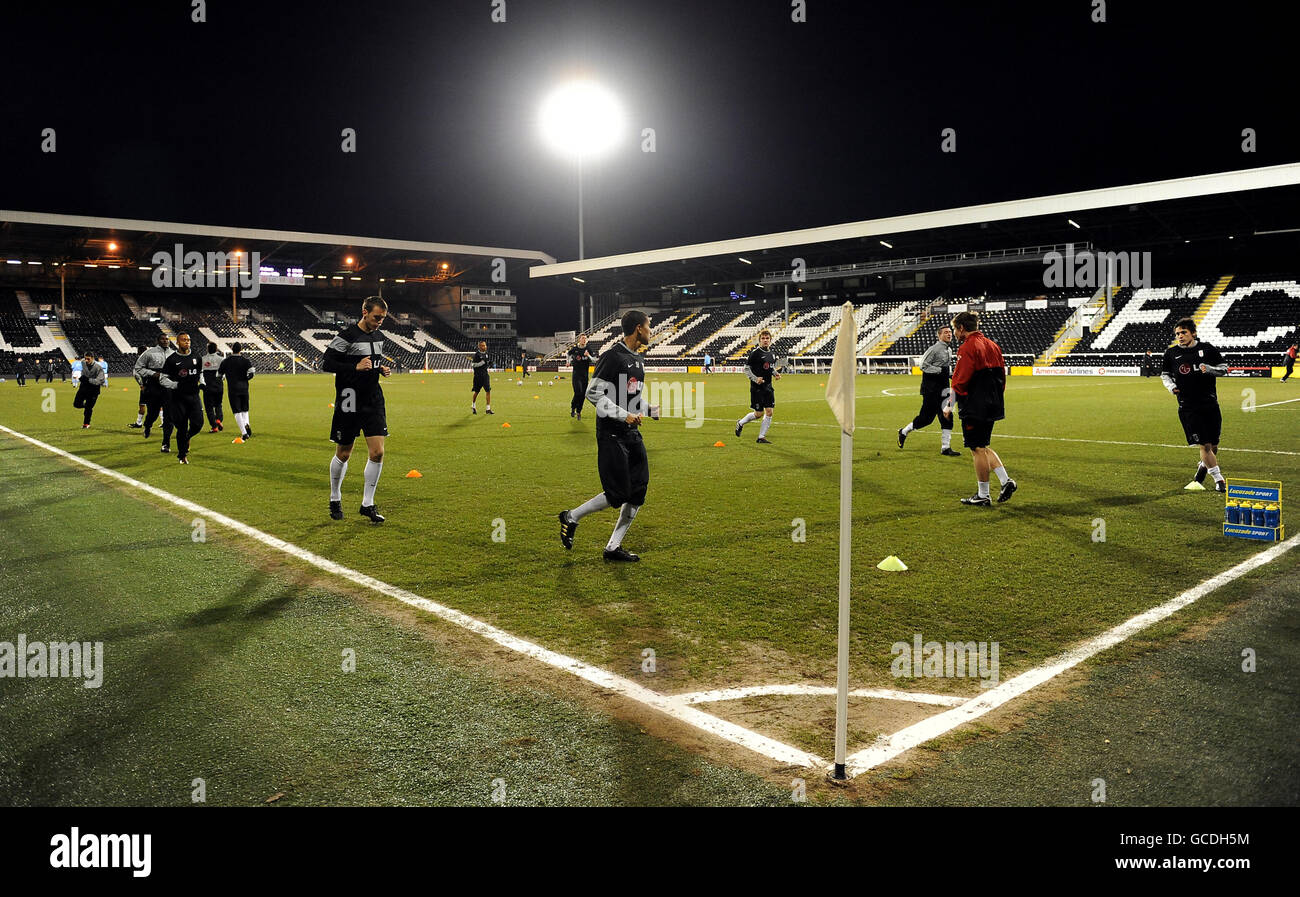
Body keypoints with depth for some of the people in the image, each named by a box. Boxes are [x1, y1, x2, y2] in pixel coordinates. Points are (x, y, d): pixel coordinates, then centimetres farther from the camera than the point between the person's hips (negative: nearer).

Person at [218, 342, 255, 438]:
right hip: (244, 388, 1)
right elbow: (251, 373, -12)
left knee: (237, 412, 0)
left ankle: (244, 433, -9)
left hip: (233, 389, -1)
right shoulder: (245, 361, 0)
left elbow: (218, 377, 5)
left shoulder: (226, 362, 1)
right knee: (245, 409, 17)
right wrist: (245, 379, 8)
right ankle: (246, 424, -10)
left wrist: (223, 378, 28)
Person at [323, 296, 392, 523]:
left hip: (374, 402, 5)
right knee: (343, 454, 7)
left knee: (377, 453, -4)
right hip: (350, 404, -5)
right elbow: (326, 364, -12)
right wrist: (356, 367, -23)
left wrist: (382, 369, 5)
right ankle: (335, 499, 28)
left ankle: (367, 504, 8)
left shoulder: (377, 337, 11)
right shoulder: (346, 337, -11)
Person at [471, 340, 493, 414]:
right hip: (478, 375, -5)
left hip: (485, 374, 5)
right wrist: (482, 362, -23)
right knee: (476, 391, 8)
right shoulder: (476, 354, -11)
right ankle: (473, 406, 31)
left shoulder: (486, 353, 8)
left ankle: (488, 409, -4)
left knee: (488, 390, -6)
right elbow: (472, 364, -15)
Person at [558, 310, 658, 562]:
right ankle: (571, 517, 15)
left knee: (638, 493, 5)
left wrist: (651, 410, 11)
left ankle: (613, 547, 14)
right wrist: (624, 415, -21)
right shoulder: (613, 356, -14)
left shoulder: (638, 359, 15)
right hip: (611, 435, -9)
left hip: (632, 434, 9)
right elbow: (593, 393, -18)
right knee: (618, 495, -7)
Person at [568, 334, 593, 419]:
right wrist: (569, 361, 15)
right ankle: (572, 407, 8)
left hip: (585, 375, 2)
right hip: (576, 374, -2)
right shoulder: (574, 349, 1)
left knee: (583, 395, 2)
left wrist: (588, 356, -22)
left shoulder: (588, 350, 3)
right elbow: (569, 354, 23)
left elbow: (594, 360, -6)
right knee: (578, 392, -16)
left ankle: (578, 412, 16)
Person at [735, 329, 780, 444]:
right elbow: (746, 368, -9)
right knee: (758, 413, -1)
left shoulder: (772, 353, 9)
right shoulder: (755, 353, -12)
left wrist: (776, 374, 4)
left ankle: (761, 437, 10)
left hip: (768, 387, 6)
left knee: (769, 412, 0)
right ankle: (740, 423, 26)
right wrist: (755, 379, -21)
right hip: (757, 387, -6)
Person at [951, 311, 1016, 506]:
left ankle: (983, 495, 6)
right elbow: (1002, 376, 14)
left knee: (978, 450, -1)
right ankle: (1005, 480, 9)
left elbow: (960, 381, -19)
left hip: (974, 408, -9)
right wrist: (995, 396, 16)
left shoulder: (968, 347, -15)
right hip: (992, 405, 9)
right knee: (982, 447, 19)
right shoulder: (992, 345, 13)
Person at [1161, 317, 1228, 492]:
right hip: (1188, 407, -1)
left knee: (1214, 446, 7)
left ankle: (1202, 467, 35)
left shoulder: (1206, 349, 3)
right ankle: (1218, 479, 5)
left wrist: (1209, 369, -12)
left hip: (1210, 404, 2)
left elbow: (1224, 368, 8)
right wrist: (1170, 386, -2)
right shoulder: (1171, 353, 4)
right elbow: (1164, 373, 17)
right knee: (1205, 445, -7)